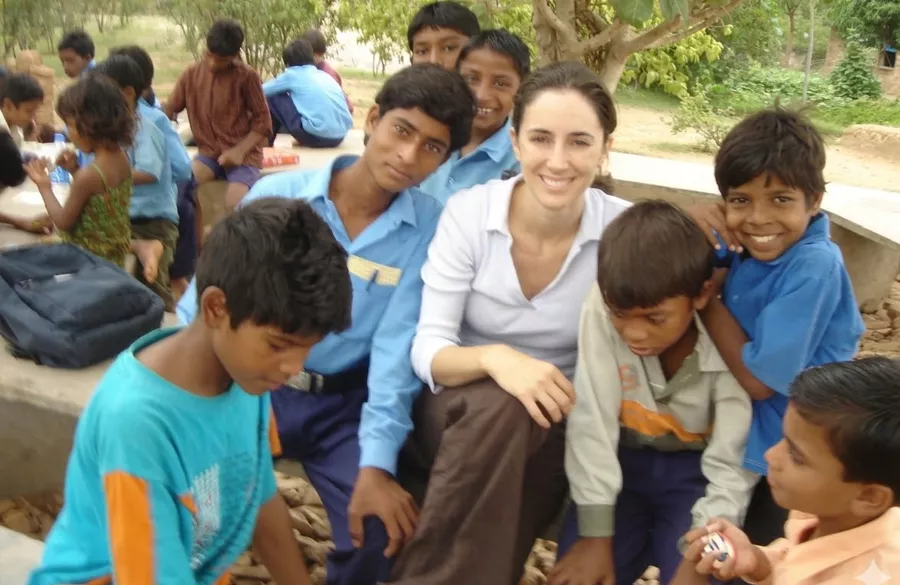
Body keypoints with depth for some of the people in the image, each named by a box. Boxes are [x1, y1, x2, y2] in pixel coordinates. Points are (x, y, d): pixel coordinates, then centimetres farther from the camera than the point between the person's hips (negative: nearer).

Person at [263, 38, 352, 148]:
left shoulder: (292, 74, 8)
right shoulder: (326, 75, 23)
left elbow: (262, 91, 18)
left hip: (315, 135, -6)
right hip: (340, 137, 6)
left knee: (273, 98, 13)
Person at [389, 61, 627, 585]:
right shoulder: (468, 212, -13)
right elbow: (427, 349, -16)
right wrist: (493, 358, -37)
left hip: (552, 433, 1)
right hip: (457, 416, -1)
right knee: (499, 406, -33)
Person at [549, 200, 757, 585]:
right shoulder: (602, 312, -25)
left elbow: (731, 467, -19)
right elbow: (591, 424, -20)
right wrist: (596, 536, -18)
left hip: (697, 471, -1)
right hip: (625, 460, 1)